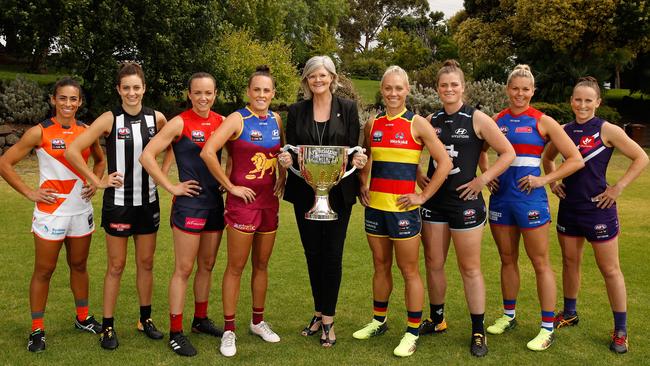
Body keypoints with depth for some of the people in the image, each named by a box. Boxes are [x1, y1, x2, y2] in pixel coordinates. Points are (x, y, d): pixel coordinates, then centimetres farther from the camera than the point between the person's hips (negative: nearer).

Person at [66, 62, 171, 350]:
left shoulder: (156, 118, -1)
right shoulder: (110, 119, -10)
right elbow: (72, 151, -13)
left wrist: (163, 172, 4)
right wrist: (98, 181, -12)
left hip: (147, 200, 3)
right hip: (118, 201, -3)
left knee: (146, 263, 12)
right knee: (116, 266, 5)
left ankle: (145, 319, 27)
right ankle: (107, 326, 16)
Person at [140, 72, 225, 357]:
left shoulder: (221, 121, 6)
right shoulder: (180, 123, -9)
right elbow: (147, 156, -13)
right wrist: (171, 187, -13)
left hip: (215, 202, 6)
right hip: (189, 202, -5)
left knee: (207, 265, 15)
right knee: (184, 269, -1)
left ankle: (200, 319, 31)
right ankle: (175, 333, 7)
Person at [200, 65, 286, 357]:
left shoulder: (276, 120, 6)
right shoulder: (237, 119, -11)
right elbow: (207, 152, -22)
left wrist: (282, 180, 9)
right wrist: (230, 187, -16)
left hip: (269, 200, 6)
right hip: (242, 200, -5)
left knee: (262, 264, 15)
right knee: (236, 266, 2)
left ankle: (258, 322, 31)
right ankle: (229, 330, 13)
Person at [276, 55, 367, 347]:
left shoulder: (347, 108, 1)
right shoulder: (296, 111, 6)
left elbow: (354, 149, 0)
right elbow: (290, 149, 5)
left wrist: (359, 159, -22)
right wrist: (285, 158, -17)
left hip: (338, 192, -2)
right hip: (305, 192, 2)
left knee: (332, 254, 1)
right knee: (312, 254, 10)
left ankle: (328, 319, 12)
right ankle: (319, 312, 26)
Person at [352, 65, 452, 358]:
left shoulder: (417, 124, -7)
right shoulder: (373, 125, 7)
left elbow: (444, 162, -8)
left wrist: (423, 196, -9)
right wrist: (362, 187, 11)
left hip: (402, 208, -5)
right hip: (374, 206, 5)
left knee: (409, 271, 2)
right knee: (380, 266, 17)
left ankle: (412, 333, 12)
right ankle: (378, 321, 31)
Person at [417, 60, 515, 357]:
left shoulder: (477, 119, -5)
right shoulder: (431, 121, 7)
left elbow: (508, 153, -5)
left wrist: (482, 180, -11)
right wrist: (417, 176, 4)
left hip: (465, 202, -4)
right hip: (434, 201, 4)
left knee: (470, 268, 3)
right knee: (433, 264, 12)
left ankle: (478, 332, 14)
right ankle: (437, 320, 30)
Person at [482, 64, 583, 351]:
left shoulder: (543, 122, -4)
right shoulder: (498, 120, 7)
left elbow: (576, 160, -6)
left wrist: (544, 180, -12)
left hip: (530, 198, -4)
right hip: (501, 196, 4)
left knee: (540, 262, 1)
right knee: (507, 259, 15)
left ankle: (547, 328, 9)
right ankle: (509, 316, 29)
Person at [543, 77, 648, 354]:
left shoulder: (607, 130, -10)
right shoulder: (564, 131, 4)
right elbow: (548, 158, 22)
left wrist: (618, 188, -12)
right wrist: (553, 182, 8)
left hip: (598, 208, -5)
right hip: (569, 206, 5)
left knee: (609, 269, 4)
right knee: (570, 261, 16)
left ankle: (620, 330, 16)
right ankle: (569, 313, 34)